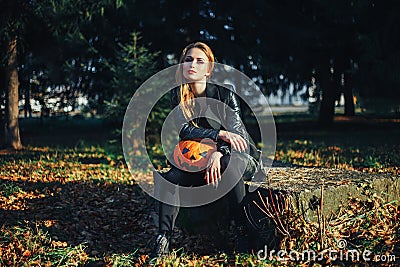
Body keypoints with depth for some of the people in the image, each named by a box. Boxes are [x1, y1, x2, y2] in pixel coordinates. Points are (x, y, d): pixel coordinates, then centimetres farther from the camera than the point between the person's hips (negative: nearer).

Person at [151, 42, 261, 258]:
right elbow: (184, 129, -16)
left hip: (240, 158, -3)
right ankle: (163, 238, -20)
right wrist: (219, 134, -31)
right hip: (199, 161, 3)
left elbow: (237, 135, -18)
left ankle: (242, 232, -28)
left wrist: (218, 154, -38)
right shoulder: (177, 96, -3)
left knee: (229, 163, -38)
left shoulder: (225, 94, -13)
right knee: (172, 177, -23)